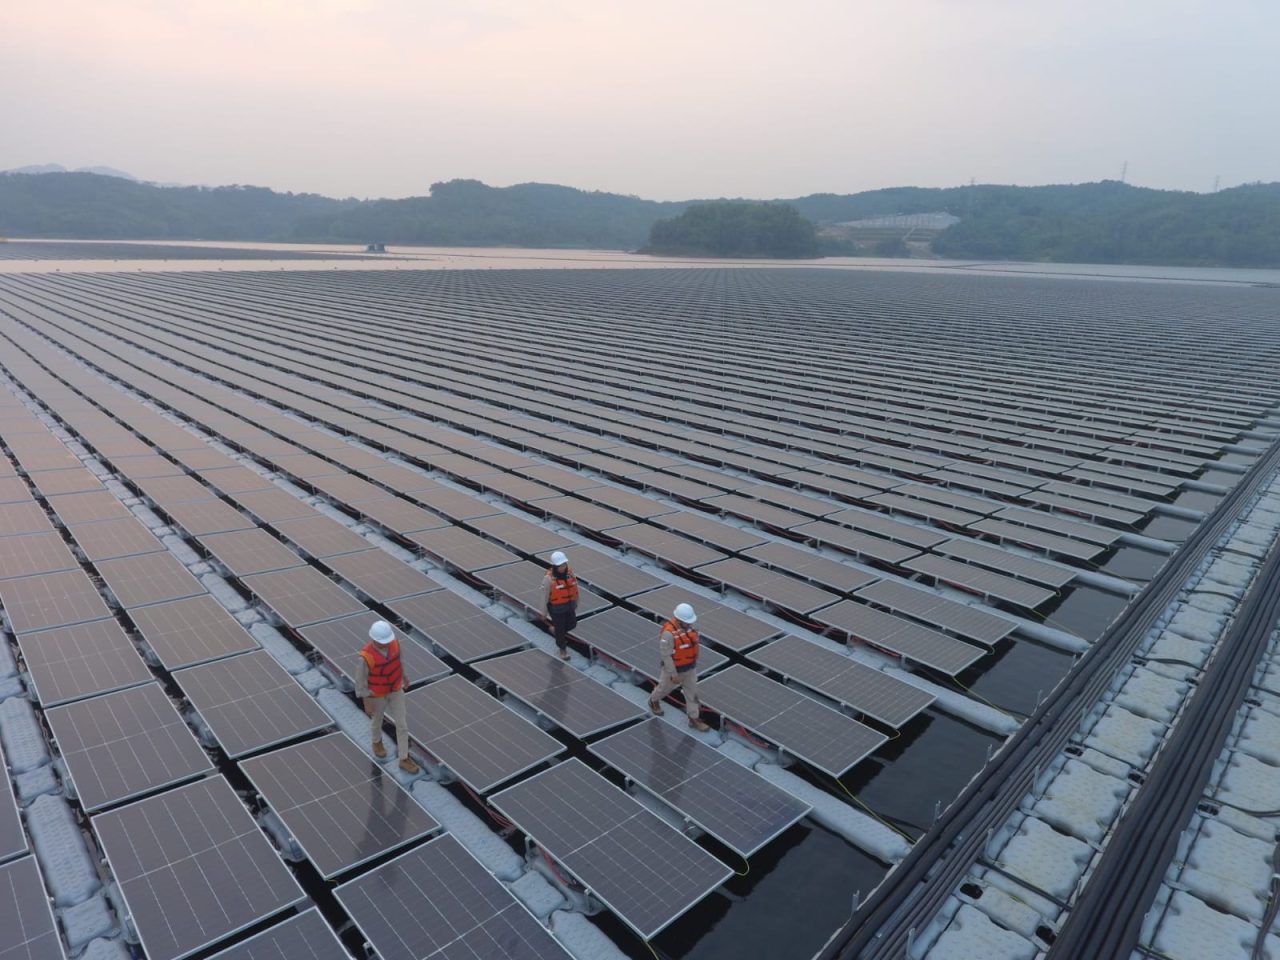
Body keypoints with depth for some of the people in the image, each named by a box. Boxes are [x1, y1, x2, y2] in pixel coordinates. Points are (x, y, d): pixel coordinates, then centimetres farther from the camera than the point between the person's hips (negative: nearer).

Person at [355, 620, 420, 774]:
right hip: (377, 694, -4)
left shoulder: (394, 643, -22)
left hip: (395, 690, 4)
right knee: (377, 720, 26)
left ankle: (404, 759, 29)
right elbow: (361, 681, -22)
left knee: (402, 724, 11)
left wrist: (403, 676, 17)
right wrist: (367, 703, -15)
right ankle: (377, 742, 61)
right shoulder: (365, 657, -37)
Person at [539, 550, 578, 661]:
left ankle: (555, 629, 49)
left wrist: (576, 603, 11)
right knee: (560, 629, 13)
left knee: (572, 624, 21)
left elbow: (574, 589, 1)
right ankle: (562, 649, 38)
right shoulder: (549, 578, -28)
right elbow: (545, 595, -17)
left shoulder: (569, 572, -13)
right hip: (556, 608, -5)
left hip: (568, 606, 5)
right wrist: (544, 612, -7)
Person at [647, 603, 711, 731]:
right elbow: (666, 655, -27)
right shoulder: (669, 632, -35)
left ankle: (694, 719, 27)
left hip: (690, 666, 6)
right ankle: (654, 700, 51)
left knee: (692, 691, 13)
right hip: (674, 667, -6)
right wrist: (673, 674, -22)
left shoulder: (688, 625, -11)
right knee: (665, 687, 21)